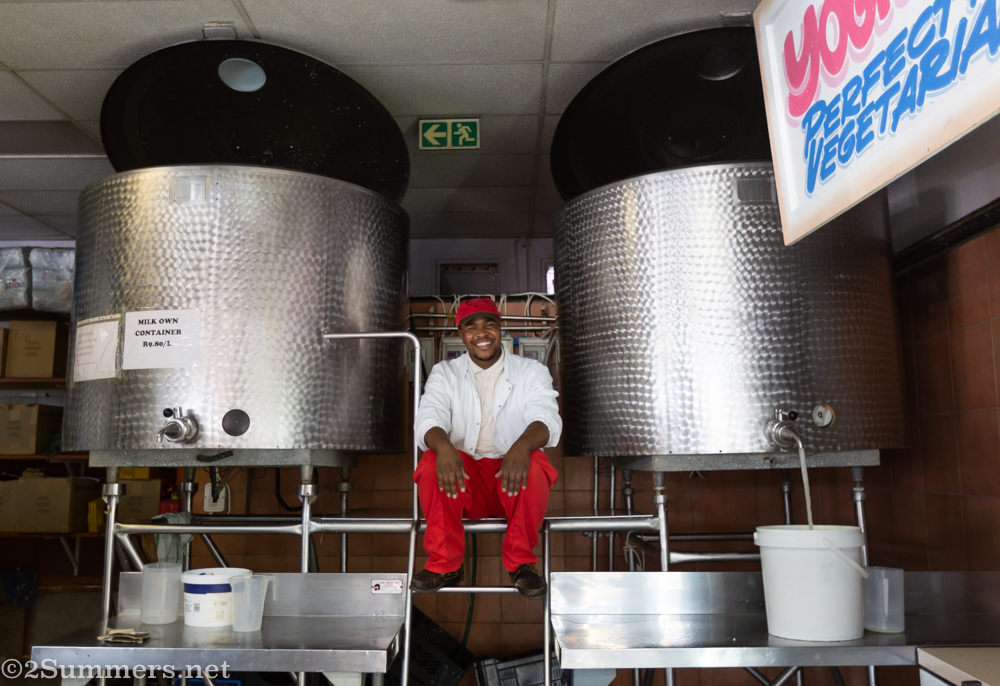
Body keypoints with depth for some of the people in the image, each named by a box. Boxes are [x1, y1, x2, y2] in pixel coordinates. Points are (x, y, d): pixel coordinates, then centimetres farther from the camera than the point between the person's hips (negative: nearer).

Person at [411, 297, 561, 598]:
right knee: (432, 464, -29)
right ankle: (445, 565, -14)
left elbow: (547, 418, -13)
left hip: (512, 482, -1)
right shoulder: (444, 373, 9)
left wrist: (522, 446, -38)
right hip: (462, 479, 1)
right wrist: (443, 446, -35)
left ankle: (522, 562, -14)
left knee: (534, 465, -33)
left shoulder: (531, 371, 6)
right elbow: (429, 418, -10)